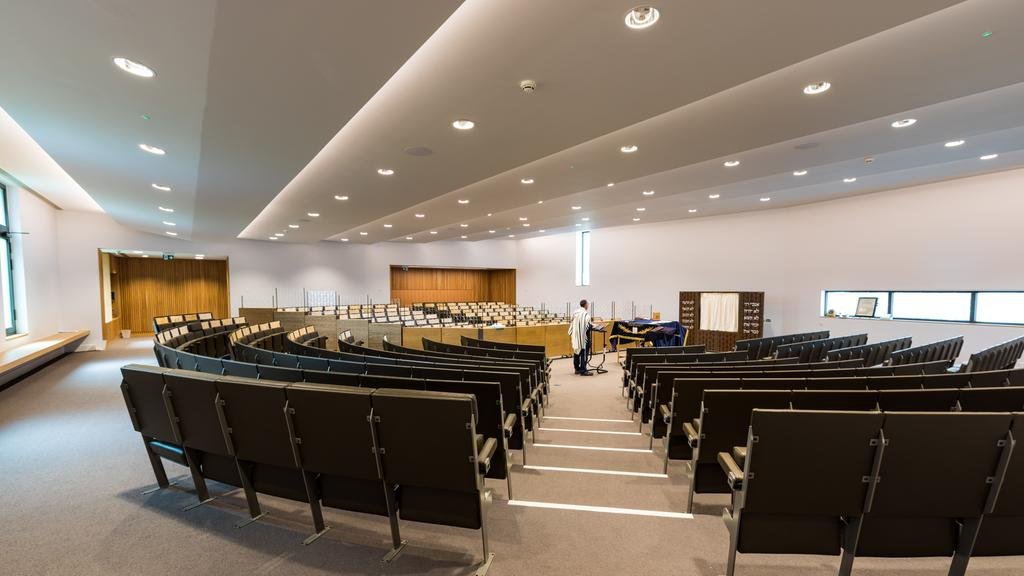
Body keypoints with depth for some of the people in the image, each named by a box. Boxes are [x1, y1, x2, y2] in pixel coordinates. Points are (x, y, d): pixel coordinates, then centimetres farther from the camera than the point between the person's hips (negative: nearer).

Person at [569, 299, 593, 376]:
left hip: (575, 336, 7)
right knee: (583, 353, -1)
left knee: (576, 352, 15)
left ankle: (577, 369, 24)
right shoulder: (586, 314, -15)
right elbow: (588, 326, -21)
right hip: (583, 336, -7)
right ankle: (583, 371, 0)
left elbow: (571, 323, 13)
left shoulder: (575, 312, 6)